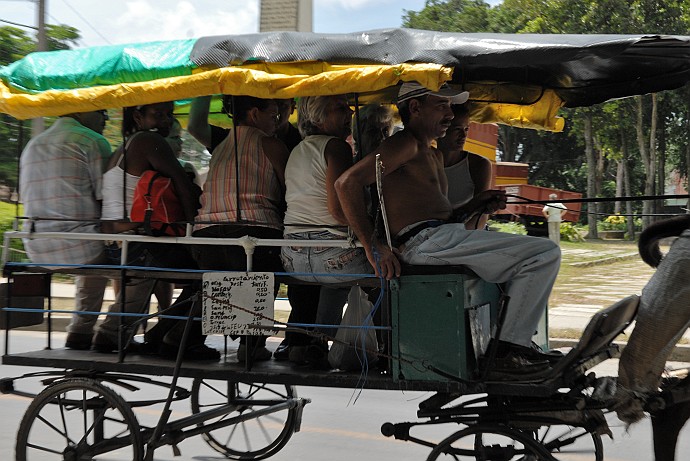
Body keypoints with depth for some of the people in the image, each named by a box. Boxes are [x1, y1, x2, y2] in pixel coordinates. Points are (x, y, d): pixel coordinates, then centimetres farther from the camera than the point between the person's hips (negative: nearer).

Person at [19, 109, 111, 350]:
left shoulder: (32, 145, 19)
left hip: (37, 249, 8)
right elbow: (109, 198, -9)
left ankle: (82, 331, 34)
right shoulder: (92, 141, -4)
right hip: (77, 245, -8)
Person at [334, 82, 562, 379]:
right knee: (545, 253, -14)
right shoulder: (405, 144, -2)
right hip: (426, 240, -11)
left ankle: (519, 343, 17)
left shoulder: (433, 155, 30)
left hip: (443, 237, 11)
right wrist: (372, 246, -18)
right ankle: (508, 351, -15)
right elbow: (347, 182, -14)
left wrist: (474, 207, 13)